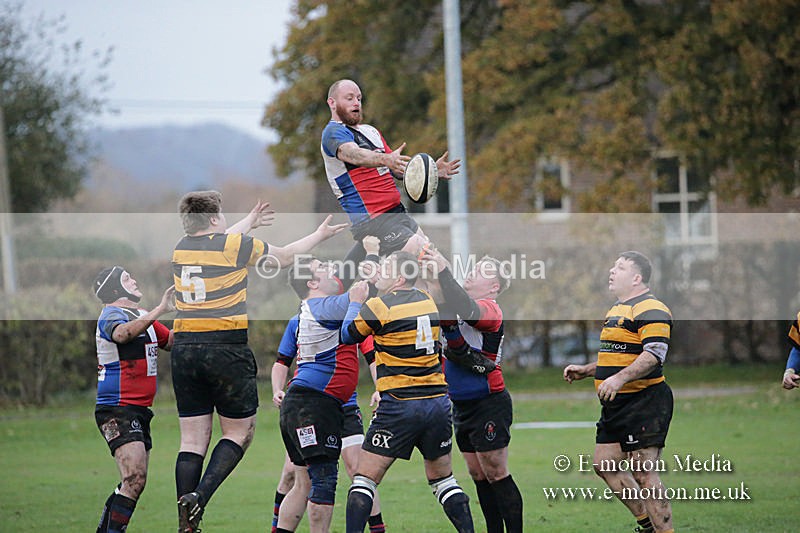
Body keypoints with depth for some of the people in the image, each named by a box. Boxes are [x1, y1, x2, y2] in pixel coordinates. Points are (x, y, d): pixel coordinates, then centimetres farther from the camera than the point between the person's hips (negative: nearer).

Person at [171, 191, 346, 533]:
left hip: (184, 348, 5)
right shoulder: (236, 245, -4)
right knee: (240, 432, 7)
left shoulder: (181, 248, 10)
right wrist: (320, 235, 30)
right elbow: (284, 257, 13)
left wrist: (249, 222, 50)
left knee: (192, 440, 6)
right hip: (226, 349, -5)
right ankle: (199, 496, -13)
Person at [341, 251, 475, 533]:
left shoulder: (378, 306, -9)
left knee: (364, 478, 0)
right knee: (443, 478, 16)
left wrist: (356, 302, 22)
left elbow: (348, 334, 7)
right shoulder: (428, 301, 8)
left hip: (399, 407, -5)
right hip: (438, 402, 6)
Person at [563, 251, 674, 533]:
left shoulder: (650, 309, -13)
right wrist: (586, 370, 21)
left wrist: (619, 378, -32)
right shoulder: (617, 309, 20)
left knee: (643, 472, -12)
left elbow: (654, 354, -24)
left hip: (644, 401, -11)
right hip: (617, 404, 11)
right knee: (605, 465, 11)